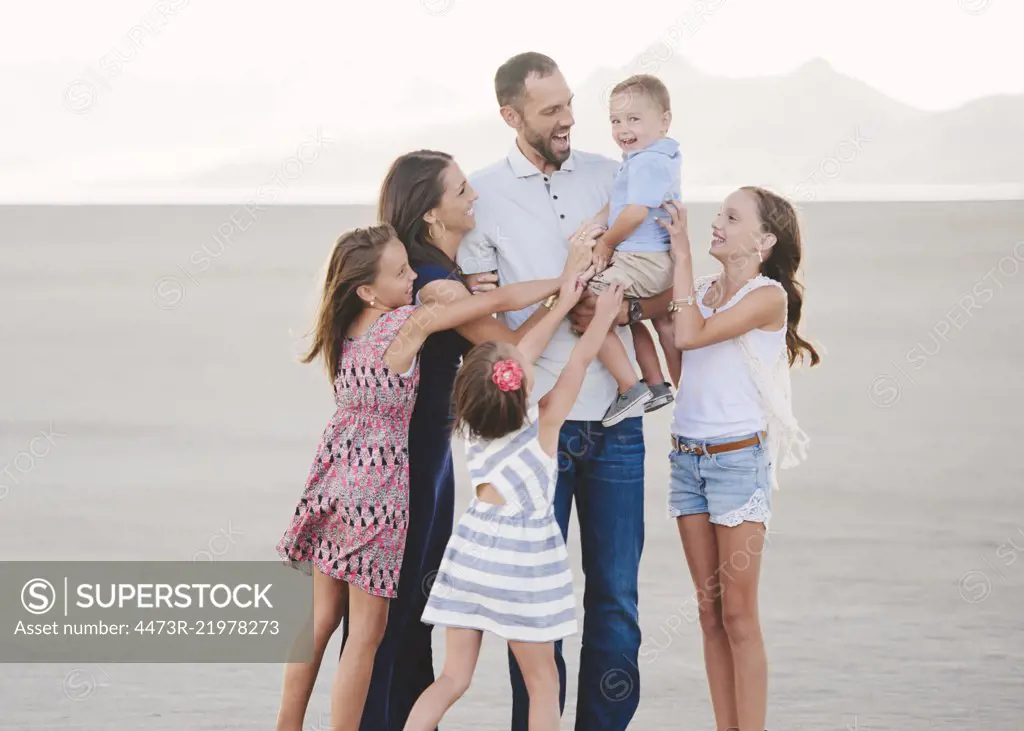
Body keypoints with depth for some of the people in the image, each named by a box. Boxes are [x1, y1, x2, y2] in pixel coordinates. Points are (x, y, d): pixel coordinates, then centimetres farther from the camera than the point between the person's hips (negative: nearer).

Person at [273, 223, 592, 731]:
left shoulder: (344, 328, 1)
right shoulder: (411, 323, -18)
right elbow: (501, 300, -14)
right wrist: (567, 280, -3)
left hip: (335, 474, 7)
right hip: (378, 484, -7)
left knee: (323, 615, 17)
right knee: (366, 632, 1)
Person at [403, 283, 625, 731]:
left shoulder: (472, 422, 1)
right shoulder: (544, 424, -11)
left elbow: (525, 351, 12)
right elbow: (580, 360, 0)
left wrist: (563, 305, 19)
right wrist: (603, 316, 16)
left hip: (471, 550, 5)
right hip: (520, 559, -5)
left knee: (453, 678, 8)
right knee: (543, 682, 8)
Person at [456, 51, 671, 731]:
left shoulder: (612, 178, 8)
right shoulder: (483, 195, 0)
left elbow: (669, 288, 10)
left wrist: (624, 307, -9)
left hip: (614, 421, 2)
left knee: (616, 595, 4)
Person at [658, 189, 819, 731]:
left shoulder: (768, 296, -10)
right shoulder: (701, 290, 11)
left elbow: (691, 335, -20)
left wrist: (681, 251, -14)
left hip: (739, 458, -7)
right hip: (688, 456, 7)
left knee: (738, 615, -6)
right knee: (710, 611, 8)